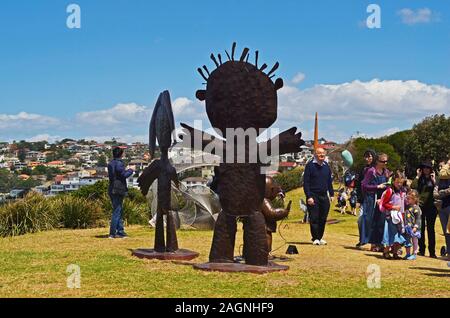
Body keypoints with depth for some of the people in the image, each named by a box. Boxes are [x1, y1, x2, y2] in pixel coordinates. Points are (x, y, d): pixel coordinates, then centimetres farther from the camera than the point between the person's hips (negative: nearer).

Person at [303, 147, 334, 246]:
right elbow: (306, 182, -8)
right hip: (313, 196, -5)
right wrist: (309, 196, -14)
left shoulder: (326, 166, 11)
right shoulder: (310, 165, -5)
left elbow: (329, 181, 19)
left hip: (324, 196, 5)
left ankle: (320, 237, 16)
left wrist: (331, 194, 12)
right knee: (314, 218, -3)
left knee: (323, 218, 6)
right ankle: (315, 238, 5)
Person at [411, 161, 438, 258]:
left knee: (430, 228, 0)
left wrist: (433, 179, -11)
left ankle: (432, 252, 3)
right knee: (421, 228, 6)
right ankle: (421, 250, 14)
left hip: (431, 206, -1)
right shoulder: (419, 179, 8)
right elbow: (412, 187, -10)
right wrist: (418, 176, -6)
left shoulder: (433, 179, 5)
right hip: (420, 205, 1)